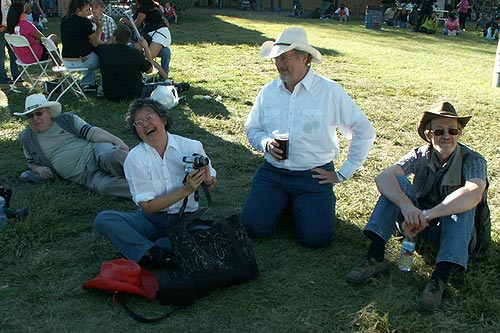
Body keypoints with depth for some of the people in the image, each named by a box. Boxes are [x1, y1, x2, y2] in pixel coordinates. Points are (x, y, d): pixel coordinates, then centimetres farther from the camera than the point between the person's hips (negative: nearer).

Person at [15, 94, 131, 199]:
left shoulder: (67, 119, 11)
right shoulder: (26, 139, 18)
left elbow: (92, 132, 1)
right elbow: (32, 163, 33)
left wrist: (116, 140, -15)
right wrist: (39, 169, 8)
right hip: (83, 175, 0)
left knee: (111, 155, -40)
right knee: (106, 186, -35)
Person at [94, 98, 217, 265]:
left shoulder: (192, 147, -3)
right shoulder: (134, 158, -5)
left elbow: (212, 186, 9)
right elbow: (147, 206, -9)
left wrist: (208, 180, -17)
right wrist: (186, 190, -20)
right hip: (151, 220, 0)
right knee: (103, 219, -22)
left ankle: (145, 252, -20)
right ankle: (156, 254, -30)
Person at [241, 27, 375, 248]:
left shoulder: (330, 91, -7)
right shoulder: (268, 91, 5)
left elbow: (364, 132, -3)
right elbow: (252, 129, 16)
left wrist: (343, 174, -3)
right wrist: (266, 143, -8)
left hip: (314, 175, -3)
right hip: (272, 172, 3)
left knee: (314, 237, -16)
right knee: (252, 226, -12)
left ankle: (324, 201, 17)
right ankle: (283, 202, 18)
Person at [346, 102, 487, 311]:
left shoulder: (473, 160, -15)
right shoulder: (420, 155, -8)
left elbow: (474, 194, -38)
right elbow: (383, 177, -27)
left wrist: (426, 215, -48)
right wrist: (406, 205, -47)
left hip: (452, 229, -2)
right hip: (417, 223, 2)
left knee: (463, 202, -32)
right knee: (397, 181, -21)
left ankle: (440, 277, -41)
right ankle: (375, 258, -30)